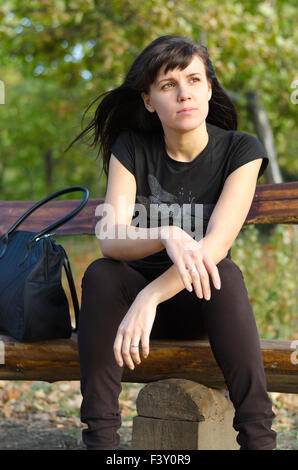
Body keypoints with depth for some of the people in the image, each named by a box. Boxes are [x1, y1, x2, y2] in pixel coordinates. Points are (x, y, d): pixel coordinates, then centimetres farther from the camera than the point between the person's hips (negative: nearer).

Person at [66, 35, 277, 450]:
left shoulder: (241, 150, -11)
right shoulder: (131, 149, -7)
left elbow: (216, 244, -24)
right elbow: (111, 240, -21)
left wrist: (149, 298, -39)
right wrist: (169, 236, -43)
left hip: (201, 304, -1)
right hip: (139, 290, 1)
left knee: (226, 272, -34)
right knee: (100, 274, -31)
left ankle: (257, 435, -36)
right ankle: (99, 435, -33)